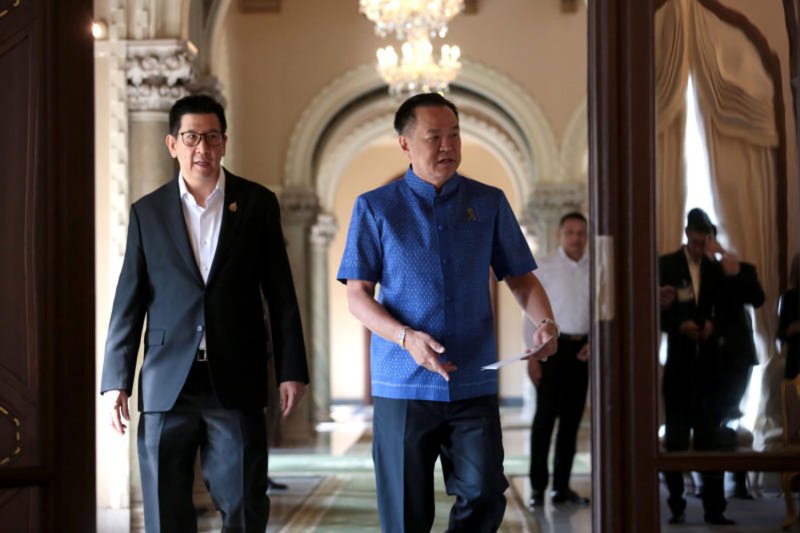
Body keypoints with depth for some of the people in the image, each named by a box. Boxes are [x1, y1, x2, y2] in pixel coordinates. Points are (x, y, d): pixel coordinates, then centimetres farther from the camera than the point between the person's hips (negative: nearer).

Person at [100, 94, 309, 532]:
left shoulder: (258, 204, 5)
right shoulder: (148, 212, 7)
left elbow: (280, 295, 5)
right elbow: (129, 302, 7)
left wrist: (291, 370, 1)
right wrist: (116, 381, 2)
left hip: (236, 382, -1)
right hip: (166, 385, 1)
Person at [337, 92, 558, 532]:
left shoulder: (489, 203, 8)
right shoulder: (375, 208, 2)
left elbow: (520, 277, 12)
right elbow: (357, 295, 1)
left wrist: (545, 322, -10)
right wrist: (406, 337, -17)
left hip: (474, 385, 1)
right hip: (402, 386, -1)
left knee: (484, 496, -10)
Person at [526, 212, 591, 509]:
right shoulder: (544, 268, -4)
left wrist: (594, 342, -4)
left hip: (583, 348, 4)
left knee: (572, 418, 8)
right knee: (545, 417, -3)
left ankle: (562, 486, 17)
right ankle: (537, 487, 4)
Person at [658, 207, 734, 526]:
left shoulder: (715, 269, 12)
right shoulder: (666, 265, 2)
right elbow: (658, 312, -3)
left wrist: (711, 324, -6)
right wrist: (680, 325, -19)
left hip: (706, 361, 2)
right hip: (677, 361, -2)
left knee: (709, 434, -1)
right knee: (676, 436, 4)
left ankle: (714, 507, 1)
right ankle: (676, 506, 11)